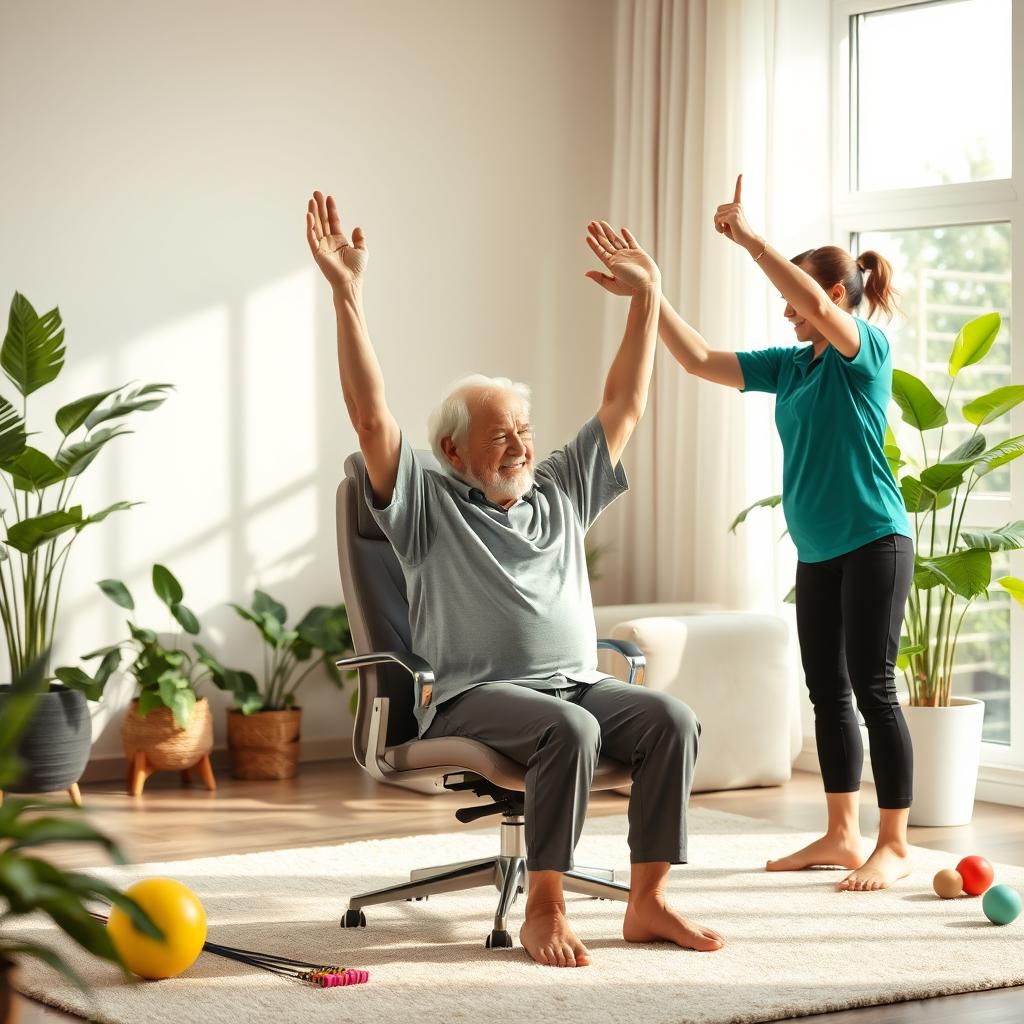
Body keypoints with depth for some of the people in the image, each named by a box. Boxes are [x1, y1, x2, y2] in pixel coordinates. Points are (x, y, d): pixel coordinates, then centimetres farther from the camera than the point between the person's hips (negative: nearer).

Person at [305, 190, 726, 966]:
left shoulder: (562, 495, 21)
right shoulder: (428, 505, 6)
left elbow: (625, 406, 22)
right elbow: (372, 416, -6)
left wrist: (647, 297, 19)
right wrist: (347, 294, -14)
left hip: (578, 681, 5)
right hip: (473, 697, -5)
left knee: (671, 719, -22)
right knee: (569, 728, -35)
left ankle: (648, 902, -19)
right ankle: (544, 910, -24)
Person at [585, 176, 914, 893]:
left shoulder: (867, 350, -8)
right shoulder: (789, 366, 13)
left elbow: (818, 305, -28)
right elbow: (702, 361, 11)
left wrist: (748, 238, -24)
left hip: (874, 543, -8)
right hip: (817, 552, 8)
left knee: (874, 691, -6)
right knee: (827, 691, 10)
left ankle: (894, 846, 0)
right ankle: (842, 835, 18)